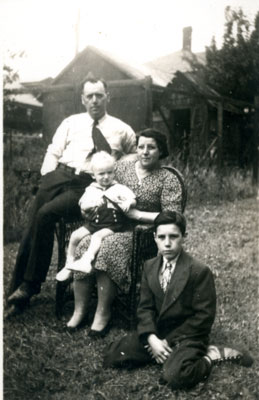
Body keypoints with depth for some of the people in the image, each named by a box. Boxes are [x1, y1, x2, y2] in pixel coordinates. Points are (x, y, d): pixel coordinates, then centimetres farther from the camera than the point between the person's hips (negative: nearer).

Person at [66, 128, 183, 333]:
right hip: (111, 224, 4)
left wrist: (136, 213, -14)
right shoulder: (122, 166, 13)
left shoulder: (168, 180, -1)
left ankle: (103, 314, -19)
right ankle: (80, 310, -15)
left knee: (108, 249, -33)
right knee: (84, 245, -26)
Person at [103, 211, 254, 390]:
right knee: (111, 357, -6)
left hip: (187, 335, -6)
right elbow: (145, 307, 3)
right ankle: (170, 355, 2)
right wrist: (152, 338, -15)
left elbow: (204, 317, -14)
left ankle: (209, 356, -3)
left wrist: (169, 341, -14)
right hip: (156, 332, 7)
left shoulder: (200, 271, -15)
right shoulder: (150, 266, 3)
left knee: (175, 376, -34)